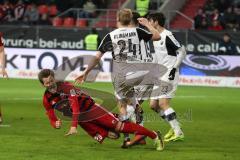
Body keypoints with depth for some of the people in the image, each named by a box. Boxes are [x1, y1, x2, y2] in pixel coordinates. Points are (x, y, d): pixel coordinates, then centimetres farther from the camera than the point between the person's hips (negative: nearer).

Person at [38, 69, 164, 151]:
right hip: (82, 120, 5)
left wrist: (73, 126, -44)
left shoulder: (65, 87, -23)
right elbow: (51, 118, 2)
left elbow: (75, 106, -33)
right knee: (100, 138, -16)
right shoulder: (46, 99, -5)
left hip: (91, 109, -5)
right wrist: (56, 124, -23)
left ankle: (154, 136, -9)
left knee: (119, 126, -15)